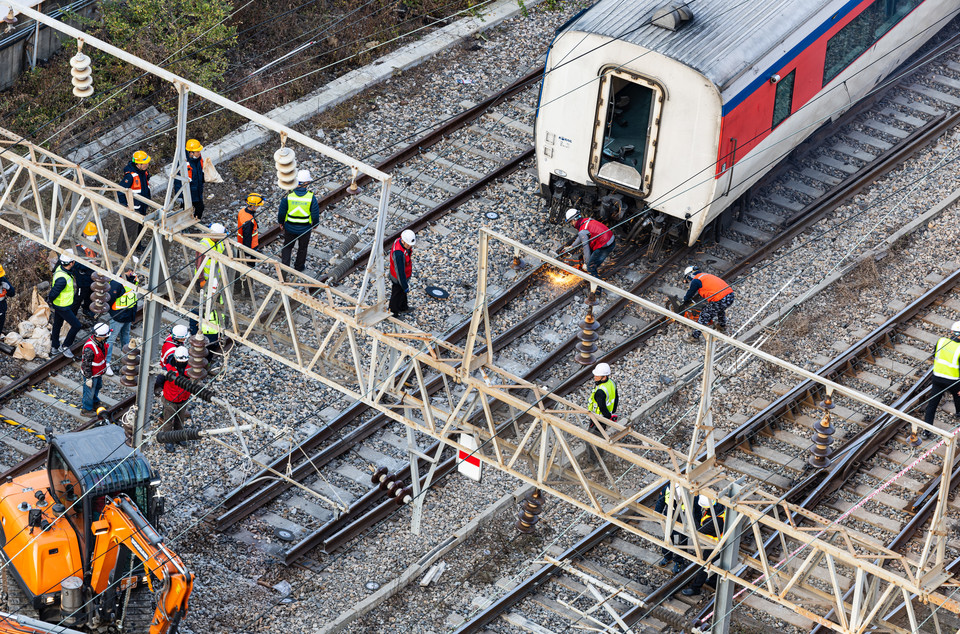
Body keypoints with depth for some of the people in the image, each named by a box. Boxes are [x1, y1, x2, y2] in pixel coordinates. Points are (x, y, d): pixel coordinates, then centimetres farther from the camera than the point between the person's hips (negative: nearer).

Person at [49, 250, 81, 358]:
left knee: (57, 324, 25)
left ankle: (55, 346, 44)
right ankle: (65, 347, 16)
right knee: (76, 325, 2)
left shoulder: (60, 267, -9)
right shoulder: (62, 278, -37)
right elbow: (53, 293, -32)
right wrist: (50, 300, -11)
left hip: (59, 305, 9)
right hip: (63, 307, -9)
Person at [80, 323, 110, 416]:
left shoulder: (101, 342, -12)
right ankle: (86, 409, 35)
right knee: (90, 392, 13)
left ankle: (95, 402, 55)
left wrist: (103, 369, 22)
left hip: (98, 372, 8)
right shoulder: (89, 349, -39)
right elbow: (86, 364, -28)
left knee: (98, 386, 30)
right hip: (91, 375, -8)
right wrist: (88, 378, -19)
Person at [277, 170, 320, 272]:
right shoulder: (311, 197, -20)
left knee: (287, 246, 22)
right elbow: (315, 214, -11)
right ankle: (299, 267, 38)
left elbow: (281, 213, -9)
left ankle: (285, 267, 22)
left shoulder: (288, 196, -19)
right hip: (305, 229, 0)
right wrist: (315, 224, 10)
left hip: (290, 228, 0)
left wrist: (281, 222, 11)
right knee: (302, 248, 22)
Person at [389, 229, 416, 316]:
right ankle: (393, 314, 38)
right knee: (397, 295, 16)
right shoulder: (398, 253, -42)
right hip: (398, 279, -8)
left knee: (403, 292, 31)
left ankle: (403, 307, 56)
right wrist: (405, 286, -23)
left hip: (405, 275, 8)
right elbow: (400, 271, -33)